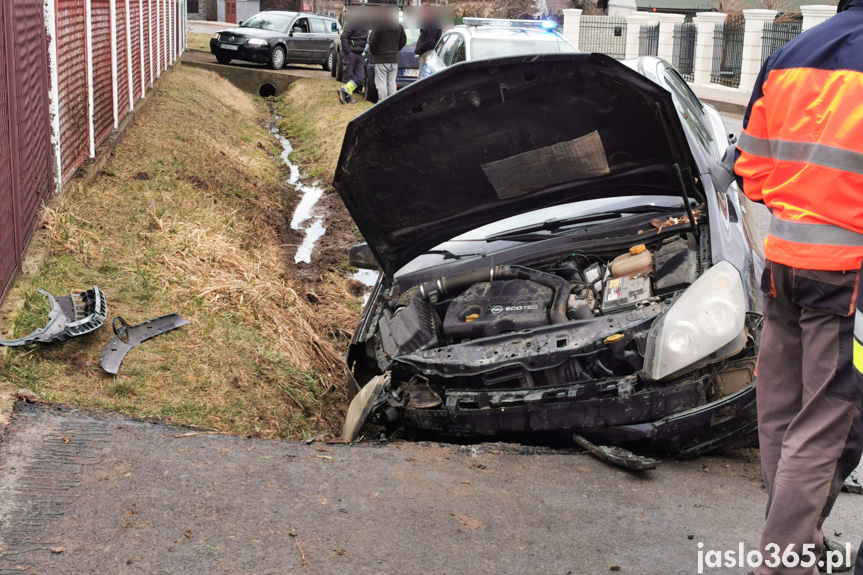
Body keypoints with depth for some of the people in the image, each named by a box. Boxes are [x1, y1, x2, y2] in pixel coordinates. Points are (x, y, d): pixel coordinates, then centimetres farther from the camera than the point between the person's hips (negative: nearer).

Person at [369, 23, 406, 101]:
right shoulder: (399, 26, 2)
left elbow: (372, 43, -13)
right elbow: (403, 41, 11)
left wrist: (374, 53, 4)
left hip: (381, 60, -5)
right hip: (394, 59, 5)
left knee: (381, 83, -1)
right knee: (392, 83, 11)